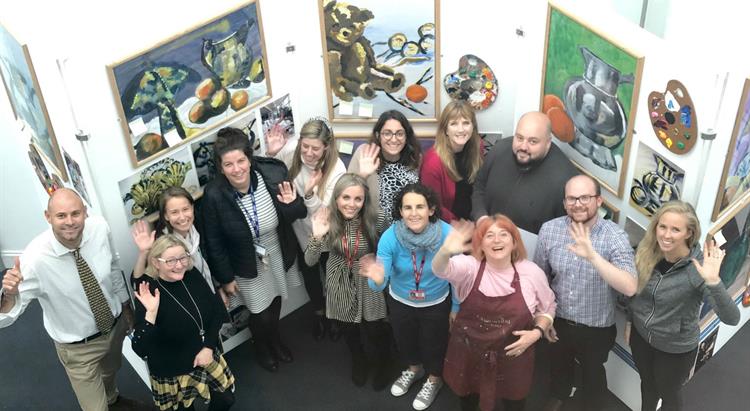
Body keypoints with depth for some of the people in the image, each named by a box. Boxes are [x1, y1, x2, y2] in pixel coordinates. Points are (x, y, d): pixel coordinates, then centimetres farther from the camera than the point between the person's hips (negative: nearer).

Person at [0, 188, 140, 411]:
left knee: (110, 371, 35)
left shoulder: (99, 227, -23)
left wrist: (126, 306, 9)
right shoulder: (35, 258, -33)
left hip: (116, 324, 4)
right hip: (79, 347, -4)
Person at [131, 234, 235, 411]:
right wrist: (151, 312, -40)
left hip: (206, 357, 5)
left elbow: (217, 311, 2)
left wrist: (209, 347, -6)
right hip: (172, 372, -5)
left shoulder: (192, 275, -11)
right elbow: (140, 350, -29)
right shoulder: (149, 293, -24)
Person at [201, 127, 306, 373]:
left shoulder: (273, 174, -26)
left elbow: (299, 215, -10)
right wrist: (225, 277, -6)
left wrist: (292, 204, -33)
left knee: (275, 304, 27)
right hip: (248, 264, -2)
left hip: (278, 254, 3)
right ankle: (262, 349, 49)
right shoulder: (214, 195, -28)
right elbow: (214, 242, -14)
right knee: (261, 314, 13)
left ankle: (276, 340, 60)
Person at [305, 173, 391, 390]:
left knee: (375, 331, 12)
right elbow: (310, 261, -19)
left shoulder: (373, 220, -22)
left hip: (368, 285, -2)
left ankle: (382, 366, 46)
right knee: (348, 330, 24)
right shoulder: (329, 220, -19)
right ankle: (359, 362, 56)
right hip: (340, 286, 2)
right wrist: (317, 237, -33)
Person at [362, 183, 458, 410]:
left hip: (437, 303, -2)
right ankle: (414, 369, 64)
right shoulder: (390, 237, -29)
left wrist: (456, 307, -3)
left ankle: (434, 379, 57)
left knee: (433, 343, 24)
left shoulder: (448, 235, -31)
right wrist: (377, 279, -53)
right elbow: (380, 284, -29)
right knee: (404, 339, 29)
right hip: (400, 302, 2)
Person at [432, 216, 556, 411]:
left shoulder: (531, 272, -11)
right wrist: (446, 251, -60)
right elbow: (441, 269, -37)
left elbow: (547, 308, 5)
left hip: (513, 356, 1)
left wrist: (537, 332, -14)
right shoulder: (469, 266, -16)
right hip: (469, 354, 0)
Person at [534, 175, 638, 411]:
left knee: (592, 371, 24)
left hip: (596, 328, -3)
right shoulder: (549, 230, -15)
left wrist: (592, 255, -48)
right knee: (558, 364, 30)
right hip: (558, 321, 3)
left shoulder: (615, 237, -24)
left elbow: (630, 288, -37)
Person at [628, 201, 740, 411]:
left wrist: (713, 281, -53)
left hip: (676, 348, -4)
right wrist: (629, 322, 13)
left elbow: (732, 318, -38)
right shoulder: (646, 253, -15)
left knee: (668, 393, 22)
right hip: (641, 336, 4)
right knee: (647, 383, 29)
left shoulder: (698, 267, -30)